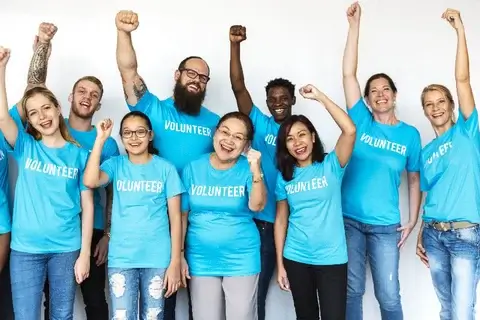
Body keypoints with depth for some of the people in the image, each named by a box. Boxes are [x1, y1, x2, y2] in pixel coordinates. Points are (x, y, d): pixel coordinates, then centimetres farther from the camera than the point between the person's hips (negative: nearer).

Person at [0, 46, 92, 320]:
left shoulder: (79, 155, 1)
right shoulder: (26, 147, 2)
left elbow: (87, 205, -1)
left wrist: (85, 253, -5)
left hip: (67, 248, 0)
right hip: (26, 248, 0)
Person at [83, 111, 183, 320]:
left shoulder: (166, 169, 0)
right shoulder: (115, 165, 4)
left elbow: (175, 216, -1)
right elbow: (90, 181, -17)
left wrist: (175, 262, -5)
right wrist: (101, 140, -14)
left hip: (157, 259, 0)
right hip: (121, 258, 1)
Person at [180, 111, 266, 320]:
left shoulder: (248, 169, -6)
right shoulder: (193, 169, -2)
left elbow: (257, 206, -19)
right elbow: (182, 215, 3)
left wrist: (256, 171, -31)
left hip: (241, 260, -1)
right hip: (201, 259, 2)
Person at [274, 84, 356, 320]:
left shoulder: (331, 165, -5)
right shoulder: (284, 176, 3)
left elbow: (350, 130, -22)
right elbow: (281, 220, 5)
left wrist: (320, 96, -18)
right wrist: (280, 264, 3)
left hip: (331, 258, -3)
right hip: (296, 259, 3)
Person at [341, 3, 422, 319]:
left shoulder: (410, 134, 2)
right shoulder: (361, 121, 1)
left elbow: (414, 179, 8)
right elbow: (348, 73, -5)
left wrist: (412, 221, 1)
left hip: (385, 226, 0)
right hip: (349, 221, 0)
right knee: (352, 291, 9)